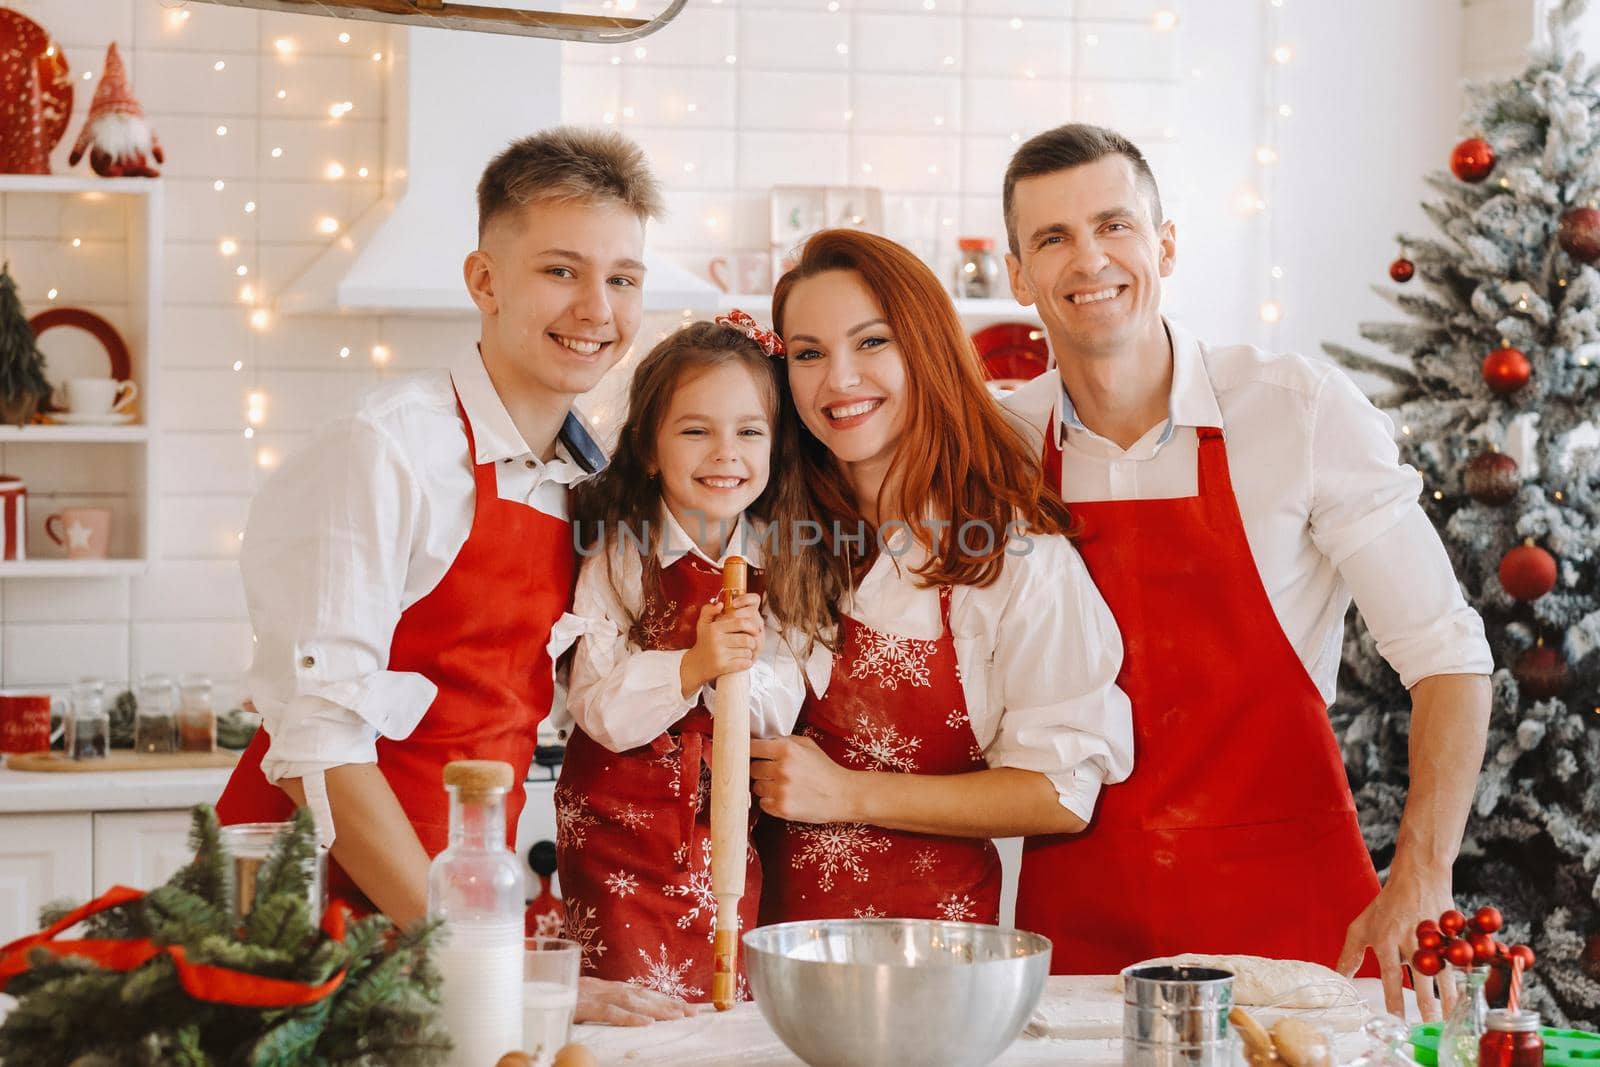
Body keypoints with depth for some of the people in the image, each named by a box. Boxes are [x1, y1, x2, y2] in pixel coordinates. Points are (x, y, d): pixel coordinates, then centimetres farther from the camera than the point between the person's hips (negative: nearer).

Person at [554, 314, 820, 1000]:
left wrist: (743, 673, -22)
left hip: (733, 832, 3)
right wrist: (691, 668, -29)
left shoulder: (775, 561, 1)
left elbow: (782, 716, -2)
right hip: (624, 834, -3)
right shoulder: (620, 557, -9)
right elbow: (598, 712, -15)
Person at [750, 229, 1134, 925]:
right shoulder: (782, 524, 5)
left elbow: (1064, 794, -8)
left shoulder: (1012, 549, -7)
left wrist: (847, 795, -11)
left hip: (932, 919, -3)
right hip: (775, 906, 3)